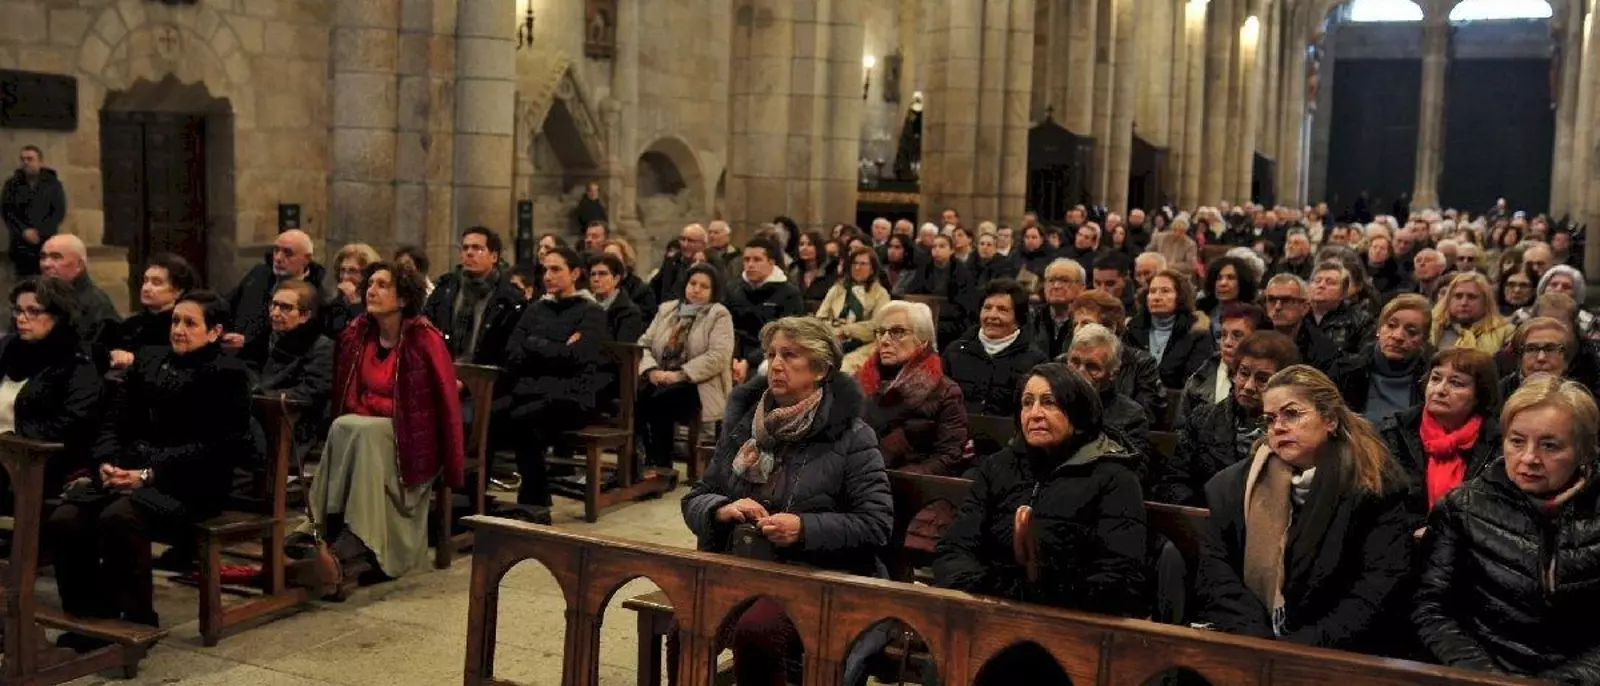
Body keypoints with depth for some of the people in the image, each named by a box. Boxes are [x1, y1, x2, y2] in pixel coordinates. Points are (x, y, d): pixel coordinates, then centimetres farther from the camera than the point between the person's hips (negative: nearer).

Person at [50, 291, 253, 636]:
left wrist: (149, 474, -18)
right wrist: (107, 462, -6)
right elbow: (114, 423, 17)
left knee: (118, 517, -34)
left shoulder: (227, 374, 0)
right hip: (127, 473, 6)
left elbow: (218, 446, -11)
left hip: (187, 485, -6)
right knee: (63, 520, -21)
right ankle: (89, 618, -6)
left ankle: (138, 621, -17)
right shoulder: (147, 366, 22)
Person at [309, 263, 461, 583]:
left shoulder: (425, 339, -14)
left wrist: (450, 467, -11)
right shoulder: (356, 335, 2)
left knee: (362, 432, -31)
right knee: (341, 428, -27)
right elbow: (344, 394, 17)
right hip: (363, 426, 5)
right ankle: (328, 530, -25)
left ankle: (354, 550, -29)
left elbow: (447, 401, -11)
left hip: (412, 437, -4)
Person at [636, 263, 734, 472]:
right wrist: (651, 370, -10)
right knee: (636, 395, -29)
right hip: (660, 378, 4)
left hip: (698, 386, -4)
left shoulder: (719, 315, 1)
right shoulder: (666, 309, 18)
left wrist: (679, 375, -19)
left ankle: (662, 466, -21)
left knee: (660, 398, -33)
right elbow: (644, 344, 11)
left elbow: (718, 357, -13)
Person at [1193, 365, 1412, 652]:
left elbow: (1379, 586, -6)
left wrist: (1308, 645, -16)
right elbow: (1214, 572, 3)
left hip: (1336, 653, -3)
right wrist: (1258, 644, -11)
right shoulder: (1232, 486, 10)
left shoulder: (1377, 489, 2)